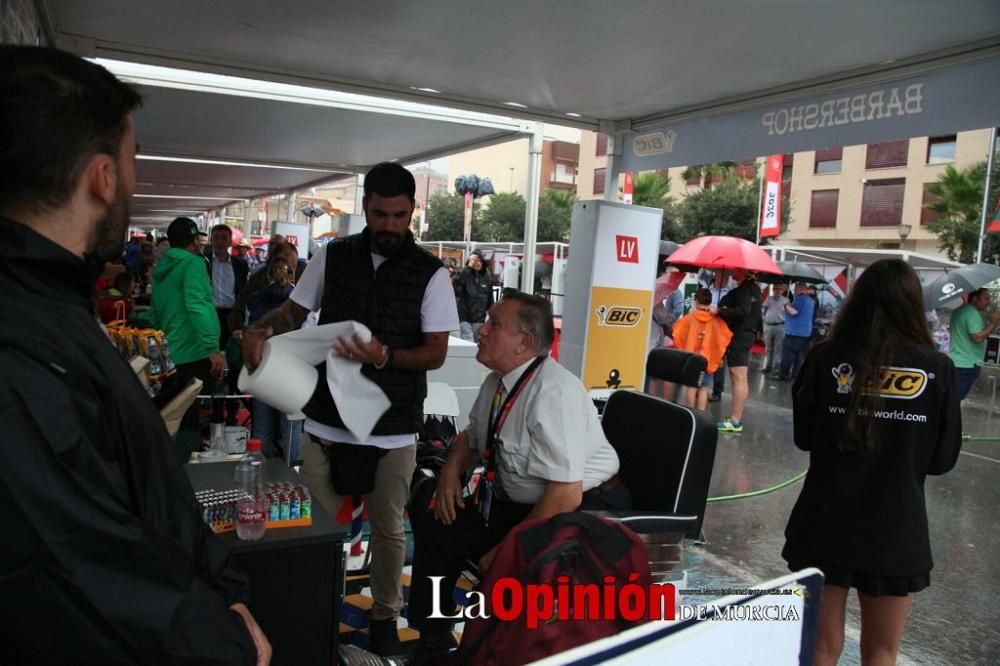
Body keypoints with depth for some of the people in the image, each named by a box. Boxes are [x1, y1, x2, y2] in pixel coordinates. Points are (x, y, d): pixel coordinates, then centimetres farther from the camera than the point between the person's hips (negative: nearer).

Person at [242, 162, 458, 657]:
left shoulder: (431, 274, -6)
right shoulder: (331, 257, 1)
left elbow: (436, 353, -6)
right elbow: (294, 312, 9)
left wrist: (384, 356, -23)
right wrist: (261, 329, -12)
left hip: (392, 428, -2)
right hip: (326, 420, 2)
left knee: (388, 530, 13)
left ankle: (385, 617, 35)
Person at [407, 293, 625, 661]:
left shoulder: (553, 393, -26)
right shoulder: (497, 382, -1)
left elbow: (566, 497, -28)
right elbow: (470, 438, 18)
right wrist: (450, 472, -2)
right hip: (522, 504, 9)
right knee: (433, 519, 2)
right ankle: (432, 641, 18)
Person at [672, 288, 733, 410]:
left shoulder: (689, 318, -5)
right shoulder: (716, 320, -5)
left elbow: (677, 335, -5)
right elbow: (725, 338, -5)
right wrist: (717, 357, 6)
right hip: (709, 359, 0)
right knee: (703, 388, 5)